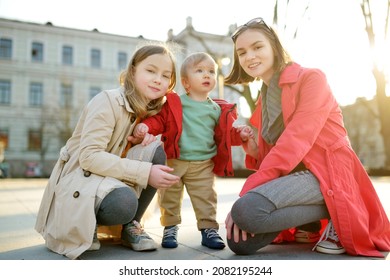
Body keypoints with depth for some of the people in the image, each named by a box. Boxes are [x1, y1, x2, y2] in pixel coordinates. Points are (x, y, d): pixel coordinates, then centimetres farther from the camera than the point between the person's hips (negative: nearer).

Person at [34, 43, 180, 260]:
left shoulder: (150, 109, 4)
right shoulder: (108, 101, -19)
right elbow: (89, 156, -27)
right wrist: (145, 173, -32)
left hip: (109, 175, 7)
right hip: (79, 179, -7)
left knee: (157, 152, -15)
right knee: (124, 202, -37)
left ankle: (131, 225, -5)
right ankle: (88, 224, -2)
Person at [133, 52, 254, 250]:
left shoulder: (217, 109, 9)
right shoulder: (174, 103, 1)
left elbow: (224, 135, 13)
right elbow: (159, 120, 1)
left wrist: (239, 134, -4)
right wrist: (145, 126, -18)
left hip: (203, 166, 1)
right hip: (173, 162, 0)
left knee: (205, 198, 4)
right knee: (169, 197, 9)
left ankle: (208, 228, 18)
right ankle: (170, 228, 27)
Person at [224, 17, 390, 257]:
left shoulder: (311, 78, -8)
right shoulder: (264, 98, 15)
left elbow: (295, 141, -20)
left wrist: (248, 193, -24)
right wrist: (253, 150, -9)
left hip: (325, 173, -8)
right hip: (292, 177, 8)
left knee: (247, 211, -29)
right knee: (240, 242, -7)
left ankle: (333, 214, -8)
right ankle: (312, 226, 10)